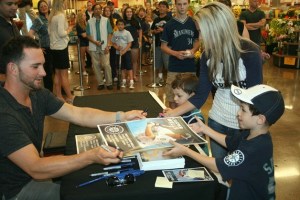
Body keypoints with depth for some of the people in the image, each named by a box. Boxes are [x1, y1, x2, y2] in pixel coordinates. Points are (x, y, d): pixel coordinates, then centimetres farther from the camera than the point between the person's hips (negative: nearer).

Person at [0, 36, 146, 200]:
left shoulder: (37, 94, -5)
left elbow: (79, 114, -3)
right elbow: (35, 169, -34)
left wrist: (122, 117, -12)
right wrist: (91, 157, -44)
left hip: (34, 170, 7)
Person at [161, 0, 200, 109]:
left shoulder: (193, 23, 5)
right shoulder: (169, 24, -2)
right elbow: (163, 46, 0)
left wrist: (193, 50, -7)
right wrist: (176, 53, -18)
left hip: (190, 66, 2)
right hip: (174, 67, -2)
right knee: (172, 97, 3)